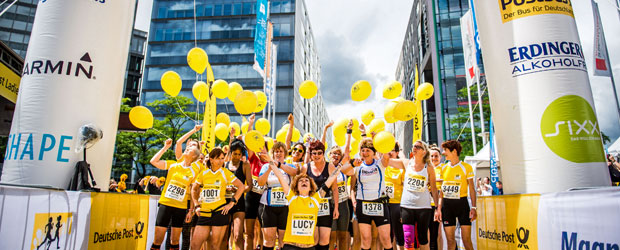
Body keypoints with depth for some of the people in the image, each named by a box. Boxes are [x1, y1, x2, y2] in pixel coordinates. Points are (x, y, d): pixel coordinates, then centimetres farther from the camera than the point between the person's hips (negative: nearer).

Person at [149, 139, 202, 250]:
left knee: (175, 241, 10)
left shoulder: (194, 171, 1)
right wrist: (165, 147, -4)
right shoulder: (173, 165, 5)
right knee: (157, 240, 1)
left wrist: (191, 211, -1)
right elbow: (153, 161, -5)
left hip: (181, 207, 0)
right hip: (165, 204, 1)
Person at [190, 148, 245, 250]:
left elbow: (241, 186, -1)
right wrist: (197, 206, 9)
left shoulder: (225, 173, -1)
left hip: (220, 211, -3)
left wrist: (231, 203, -5)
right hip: (205, 212, 3)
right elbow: (194, 189, 19)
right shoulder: (203, 173, 7)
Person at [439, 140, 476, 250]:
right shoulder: (444, 168, 8)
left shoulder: (466, 167, -2)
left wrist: (473, 207, -10)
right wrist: (439, 208, 6)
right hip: (447, 205, 3)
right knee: (450, 239, 5)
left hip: (462, 203, -3)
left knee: (466, 239, -3)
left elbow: (471, 189, -1)